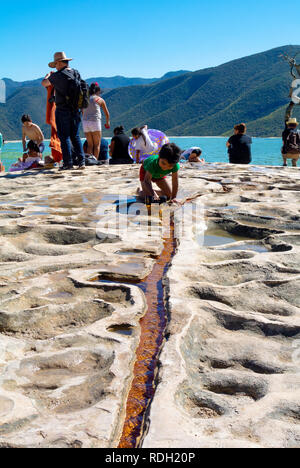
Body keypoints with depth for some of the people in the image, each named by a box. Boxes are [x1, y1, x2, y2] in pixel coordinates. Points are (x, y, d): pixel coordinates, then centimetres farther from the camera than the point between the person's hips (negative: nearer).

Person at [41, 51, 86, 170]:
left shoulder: (57, 75, -11)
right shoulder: (76, 73, 6)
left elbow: (44, 83, 4)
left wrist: (48, 75, 23)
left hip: (63, 110, -6)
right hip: (76, 110, 6)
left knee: (64, 137, 0)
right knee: (75, 136, 12)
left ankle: (68, 163, -2)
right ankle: (81, 161, 6)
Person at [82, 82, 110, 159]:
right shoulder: (100, 99, 4)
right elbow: (107, 113, 12)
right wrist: (107, 122, 28)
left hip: (85, 122, 4)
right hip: (95, 122, -4)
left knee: (90, 144, 12)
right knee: (97, 144, 3)